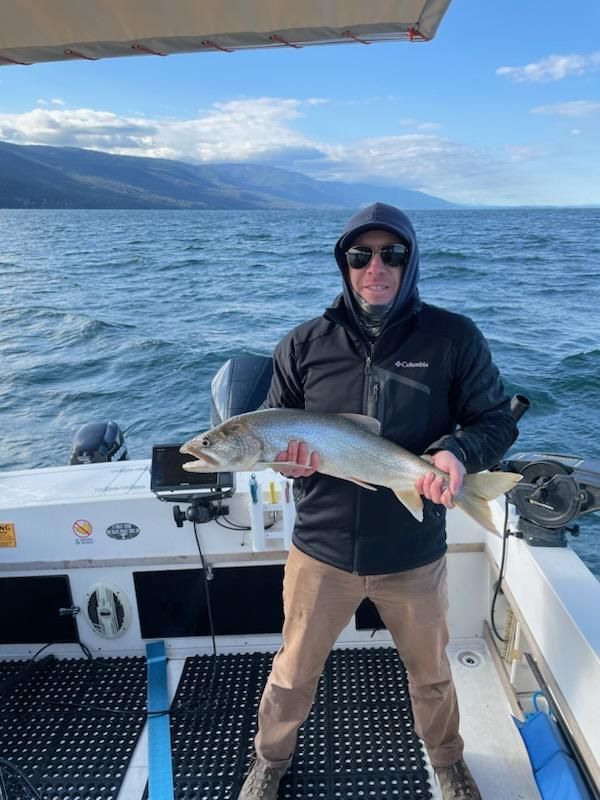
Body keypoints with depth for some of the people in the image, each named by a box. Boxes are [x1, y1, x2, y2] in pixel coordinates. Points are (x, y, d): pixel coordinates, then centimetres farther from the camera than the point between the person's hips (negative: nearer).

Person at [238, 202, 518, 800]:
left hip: (414, 554, 0)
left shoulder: (453, 338, -9)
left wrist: (458, 452, -24)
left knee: (431, 673, 25)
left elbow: (497, 420, -3)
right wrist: (287, 457, -19)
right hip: (321, 549, 1)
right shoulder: (303, 345, -5)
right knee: (294, 673, 20)